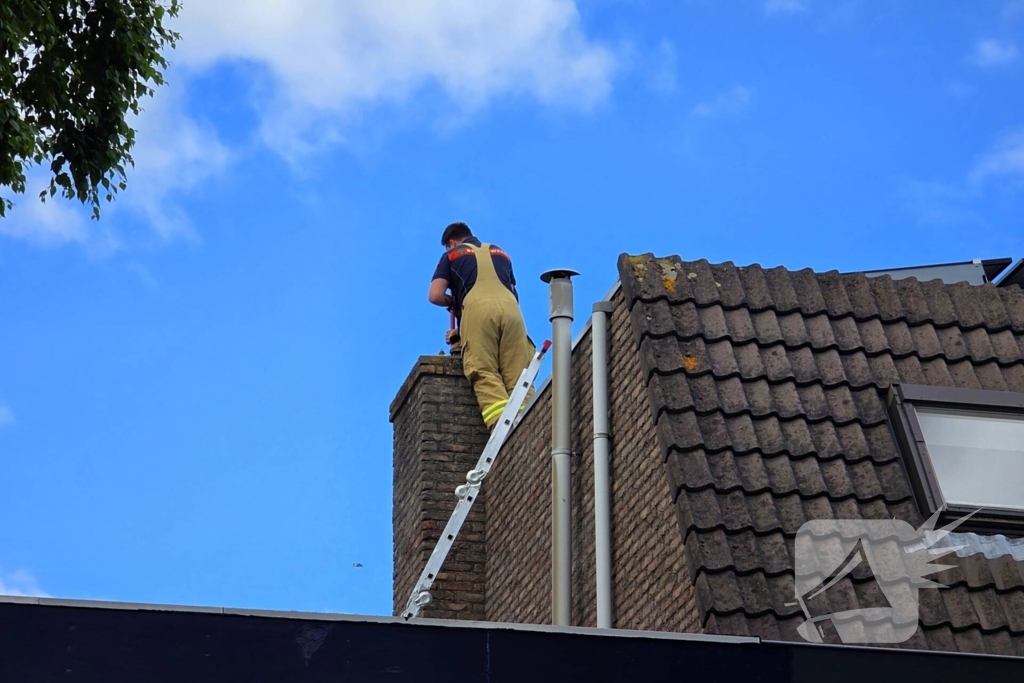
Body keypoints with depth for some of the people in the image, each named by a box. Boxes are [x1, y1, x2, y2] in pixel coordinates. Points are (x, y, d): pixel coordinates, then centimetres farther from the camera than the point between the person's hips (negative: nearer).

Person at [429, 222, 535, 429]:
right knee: (517, 375, -4)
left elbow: (435, 296, 12)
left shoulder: (452, 255, 24)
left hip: (478, 307, -3)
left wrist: (454, 302, 35)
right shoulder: (500, 253, 37)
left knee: (485, 374, -11)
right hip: (510, 307, 3)